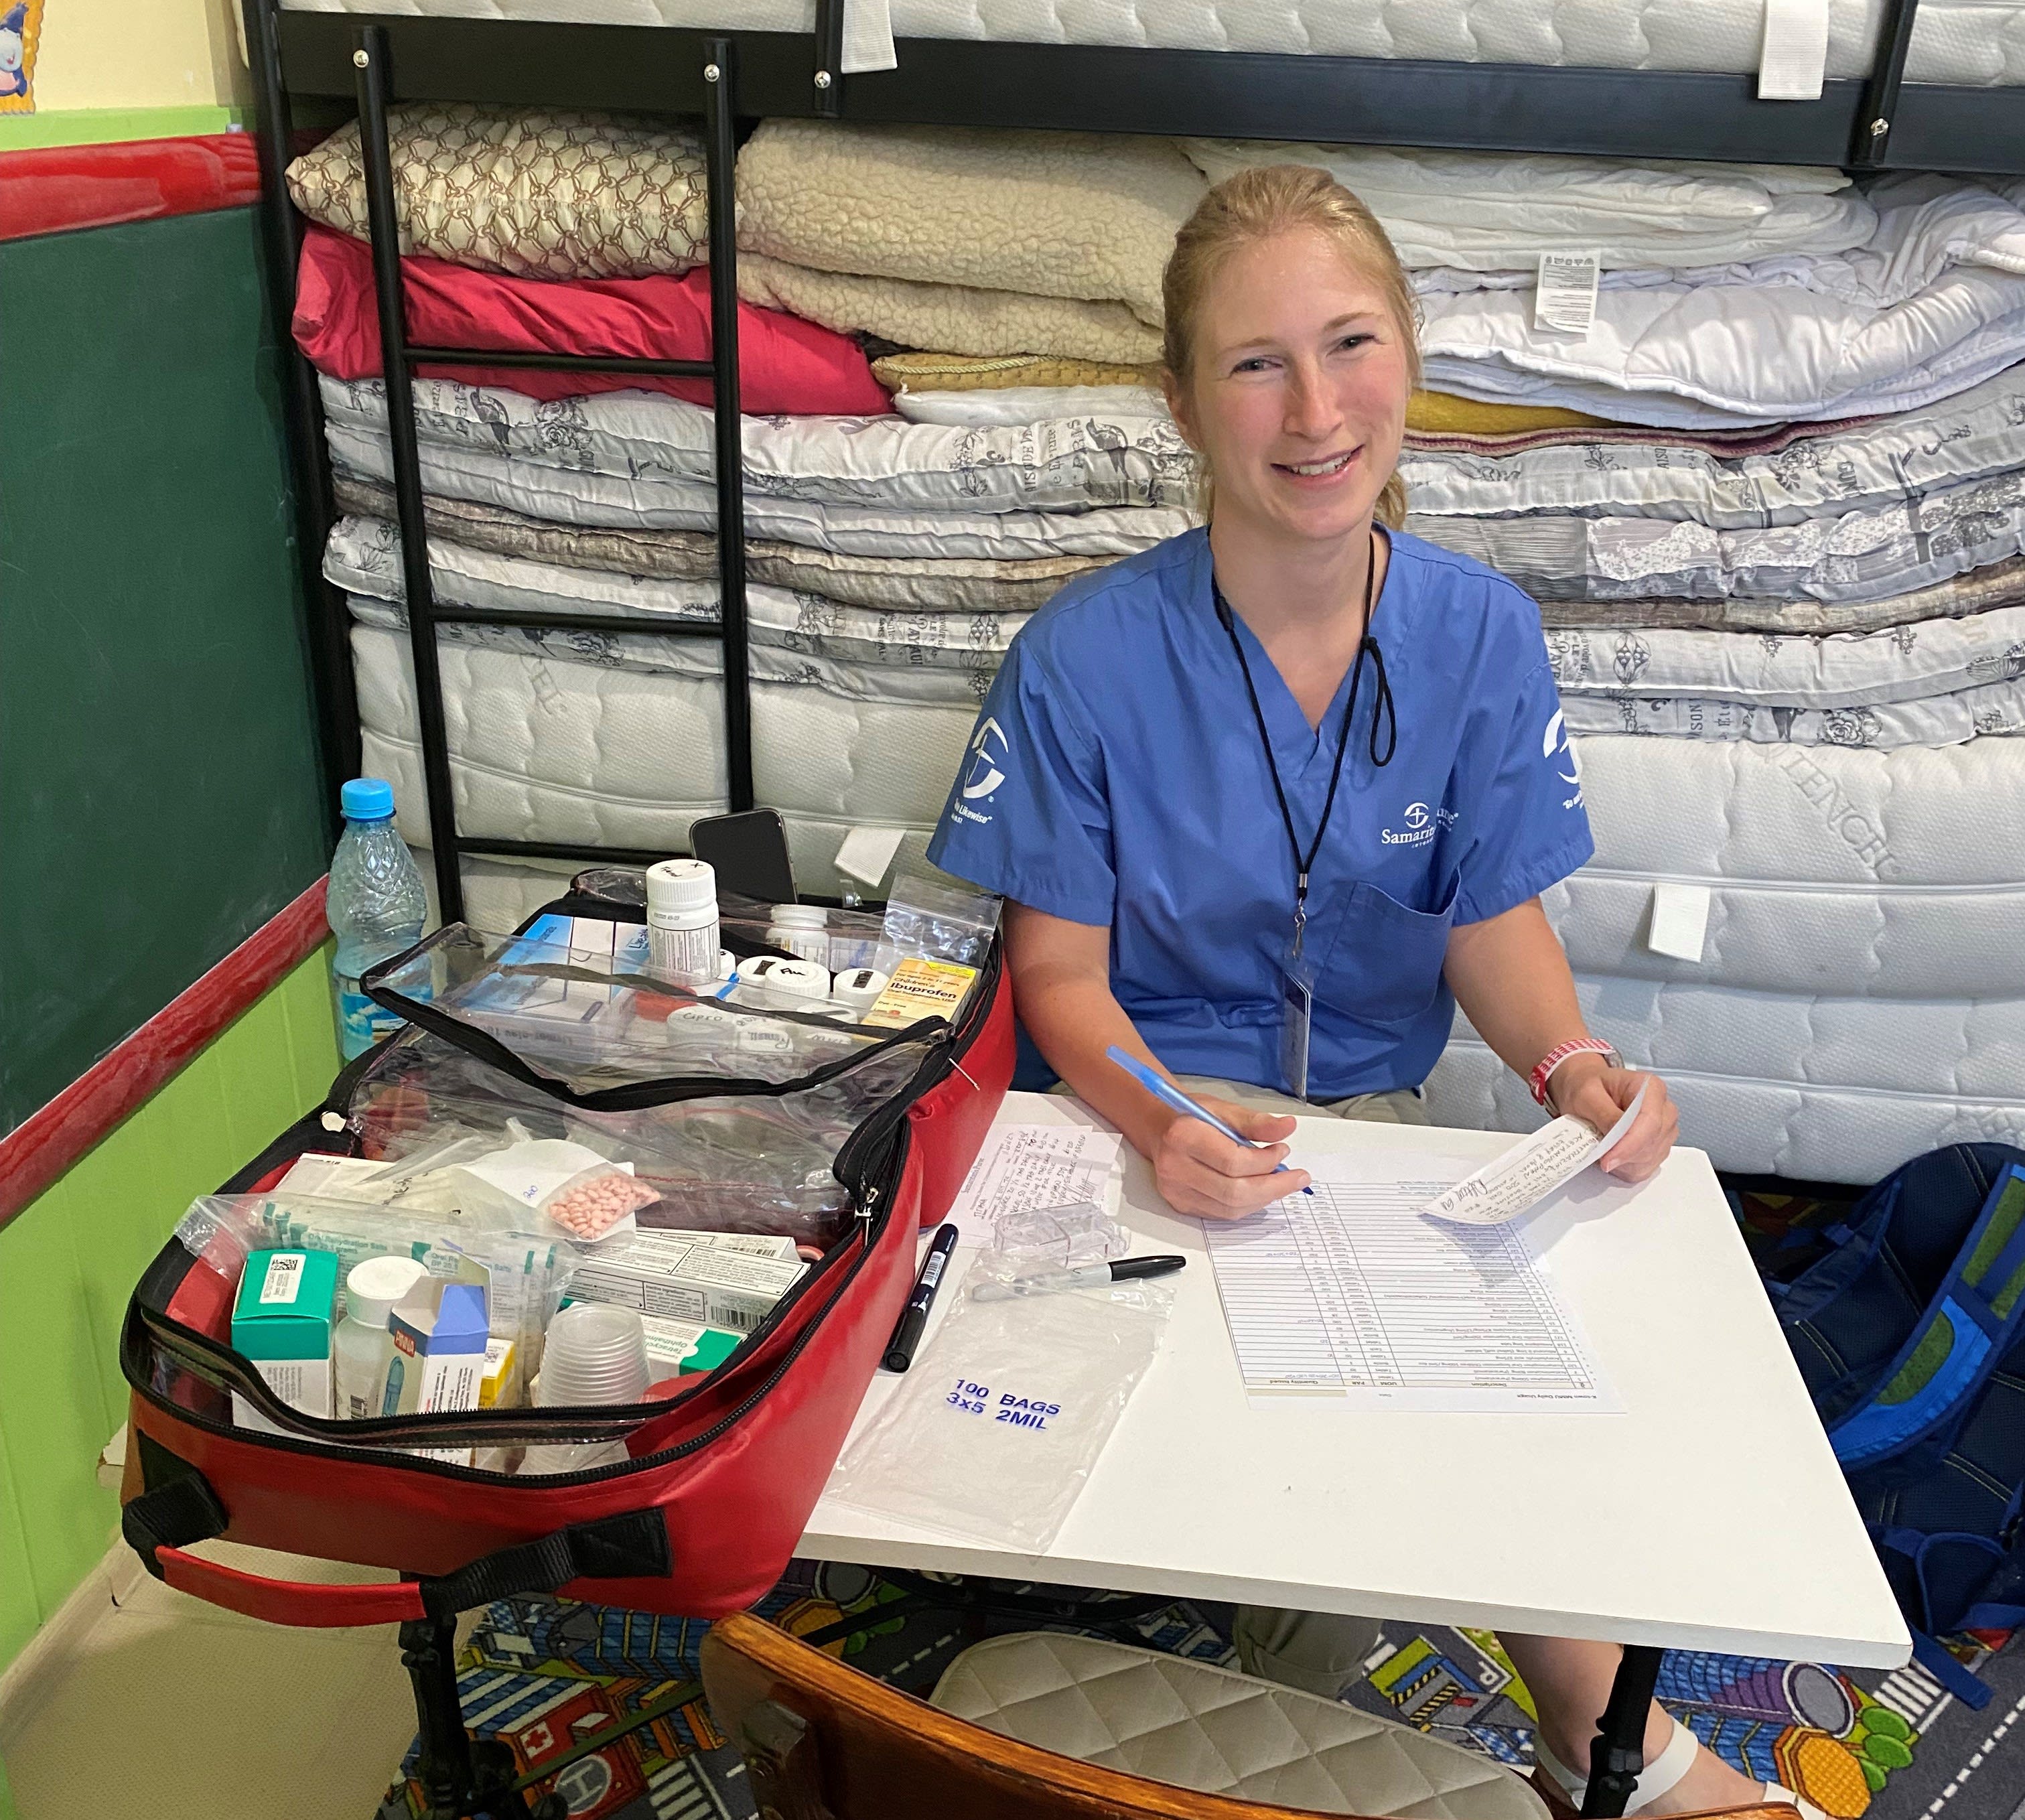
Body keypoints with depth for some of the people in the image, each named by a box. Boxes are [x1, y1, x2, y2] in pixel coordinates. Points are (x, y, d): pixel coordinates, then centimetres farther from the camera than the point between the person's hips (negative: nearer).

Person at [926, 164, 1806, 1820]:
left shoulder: (1482, 635, -5)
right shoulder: (1085, 656, -14)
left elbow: (1496, 920, 1)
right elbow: (1061, 970, -10)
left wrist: (1571, 1061, -20)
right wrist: (1162, 1119, -29)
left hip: (1372, 1107, 3)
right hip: (1163, 1107, -2)